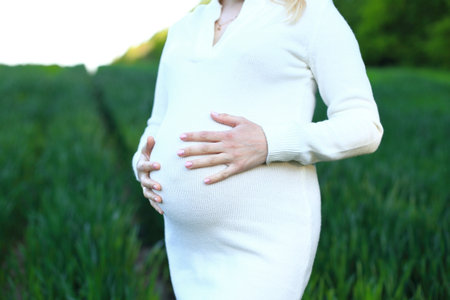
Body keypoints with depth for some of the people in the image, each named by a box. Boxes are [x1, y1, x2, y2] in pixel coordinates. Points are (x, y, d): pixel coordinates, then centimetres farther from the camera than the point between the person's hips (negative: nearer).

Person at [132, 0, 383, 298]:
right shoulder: (186, 31, 16)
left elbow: (364, 129, -7)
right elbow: (160, 133, 21)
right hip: (196, 241, 7)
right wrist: (145, 166, -4)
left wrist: (269, 144, -23)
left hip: (267, 242, -7)